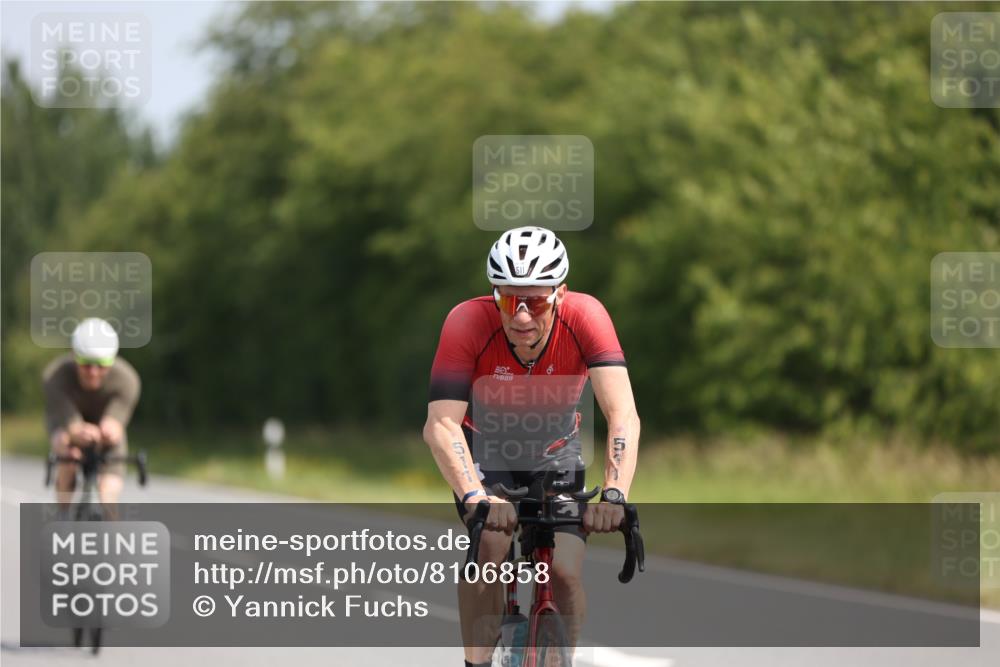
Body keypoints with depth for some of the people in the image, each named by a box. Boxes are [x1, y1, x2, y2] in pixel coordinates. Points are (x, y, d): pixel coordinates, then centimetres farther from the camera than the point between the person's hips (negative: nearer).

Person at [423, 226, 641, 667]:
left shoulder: (585, 317, -30)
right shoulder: (468, 322, -33)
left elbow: (623, 415, -38)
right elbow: (440, 424, -40)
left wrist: (614, 495, -53)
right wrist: (474, 497, -55)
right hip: (486, 450, -1)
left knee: (565, 575, -13)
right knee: (490, 542, -29)